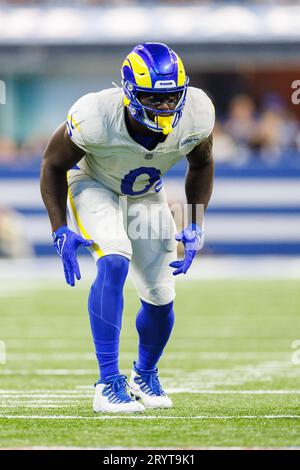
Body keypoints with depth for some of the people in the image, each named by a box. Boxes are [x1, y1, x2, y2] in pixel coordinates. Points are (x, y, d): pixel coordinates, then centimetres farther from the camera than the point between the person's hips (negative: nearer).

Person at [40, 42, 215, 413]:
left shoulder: (196, 115, -27)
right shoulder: (96, 118, -37)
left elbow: (201, 164, -3)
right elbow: (53, 164, -17)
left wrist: (196, 227, -9)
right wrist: (60, 231, -23)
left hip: (146, 196, 4)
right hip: (94, 187, -4)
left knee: (160, 298, 3)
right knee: (114, 263, -31)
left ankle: (144, 375, 35)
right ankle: (108, 384, -27)